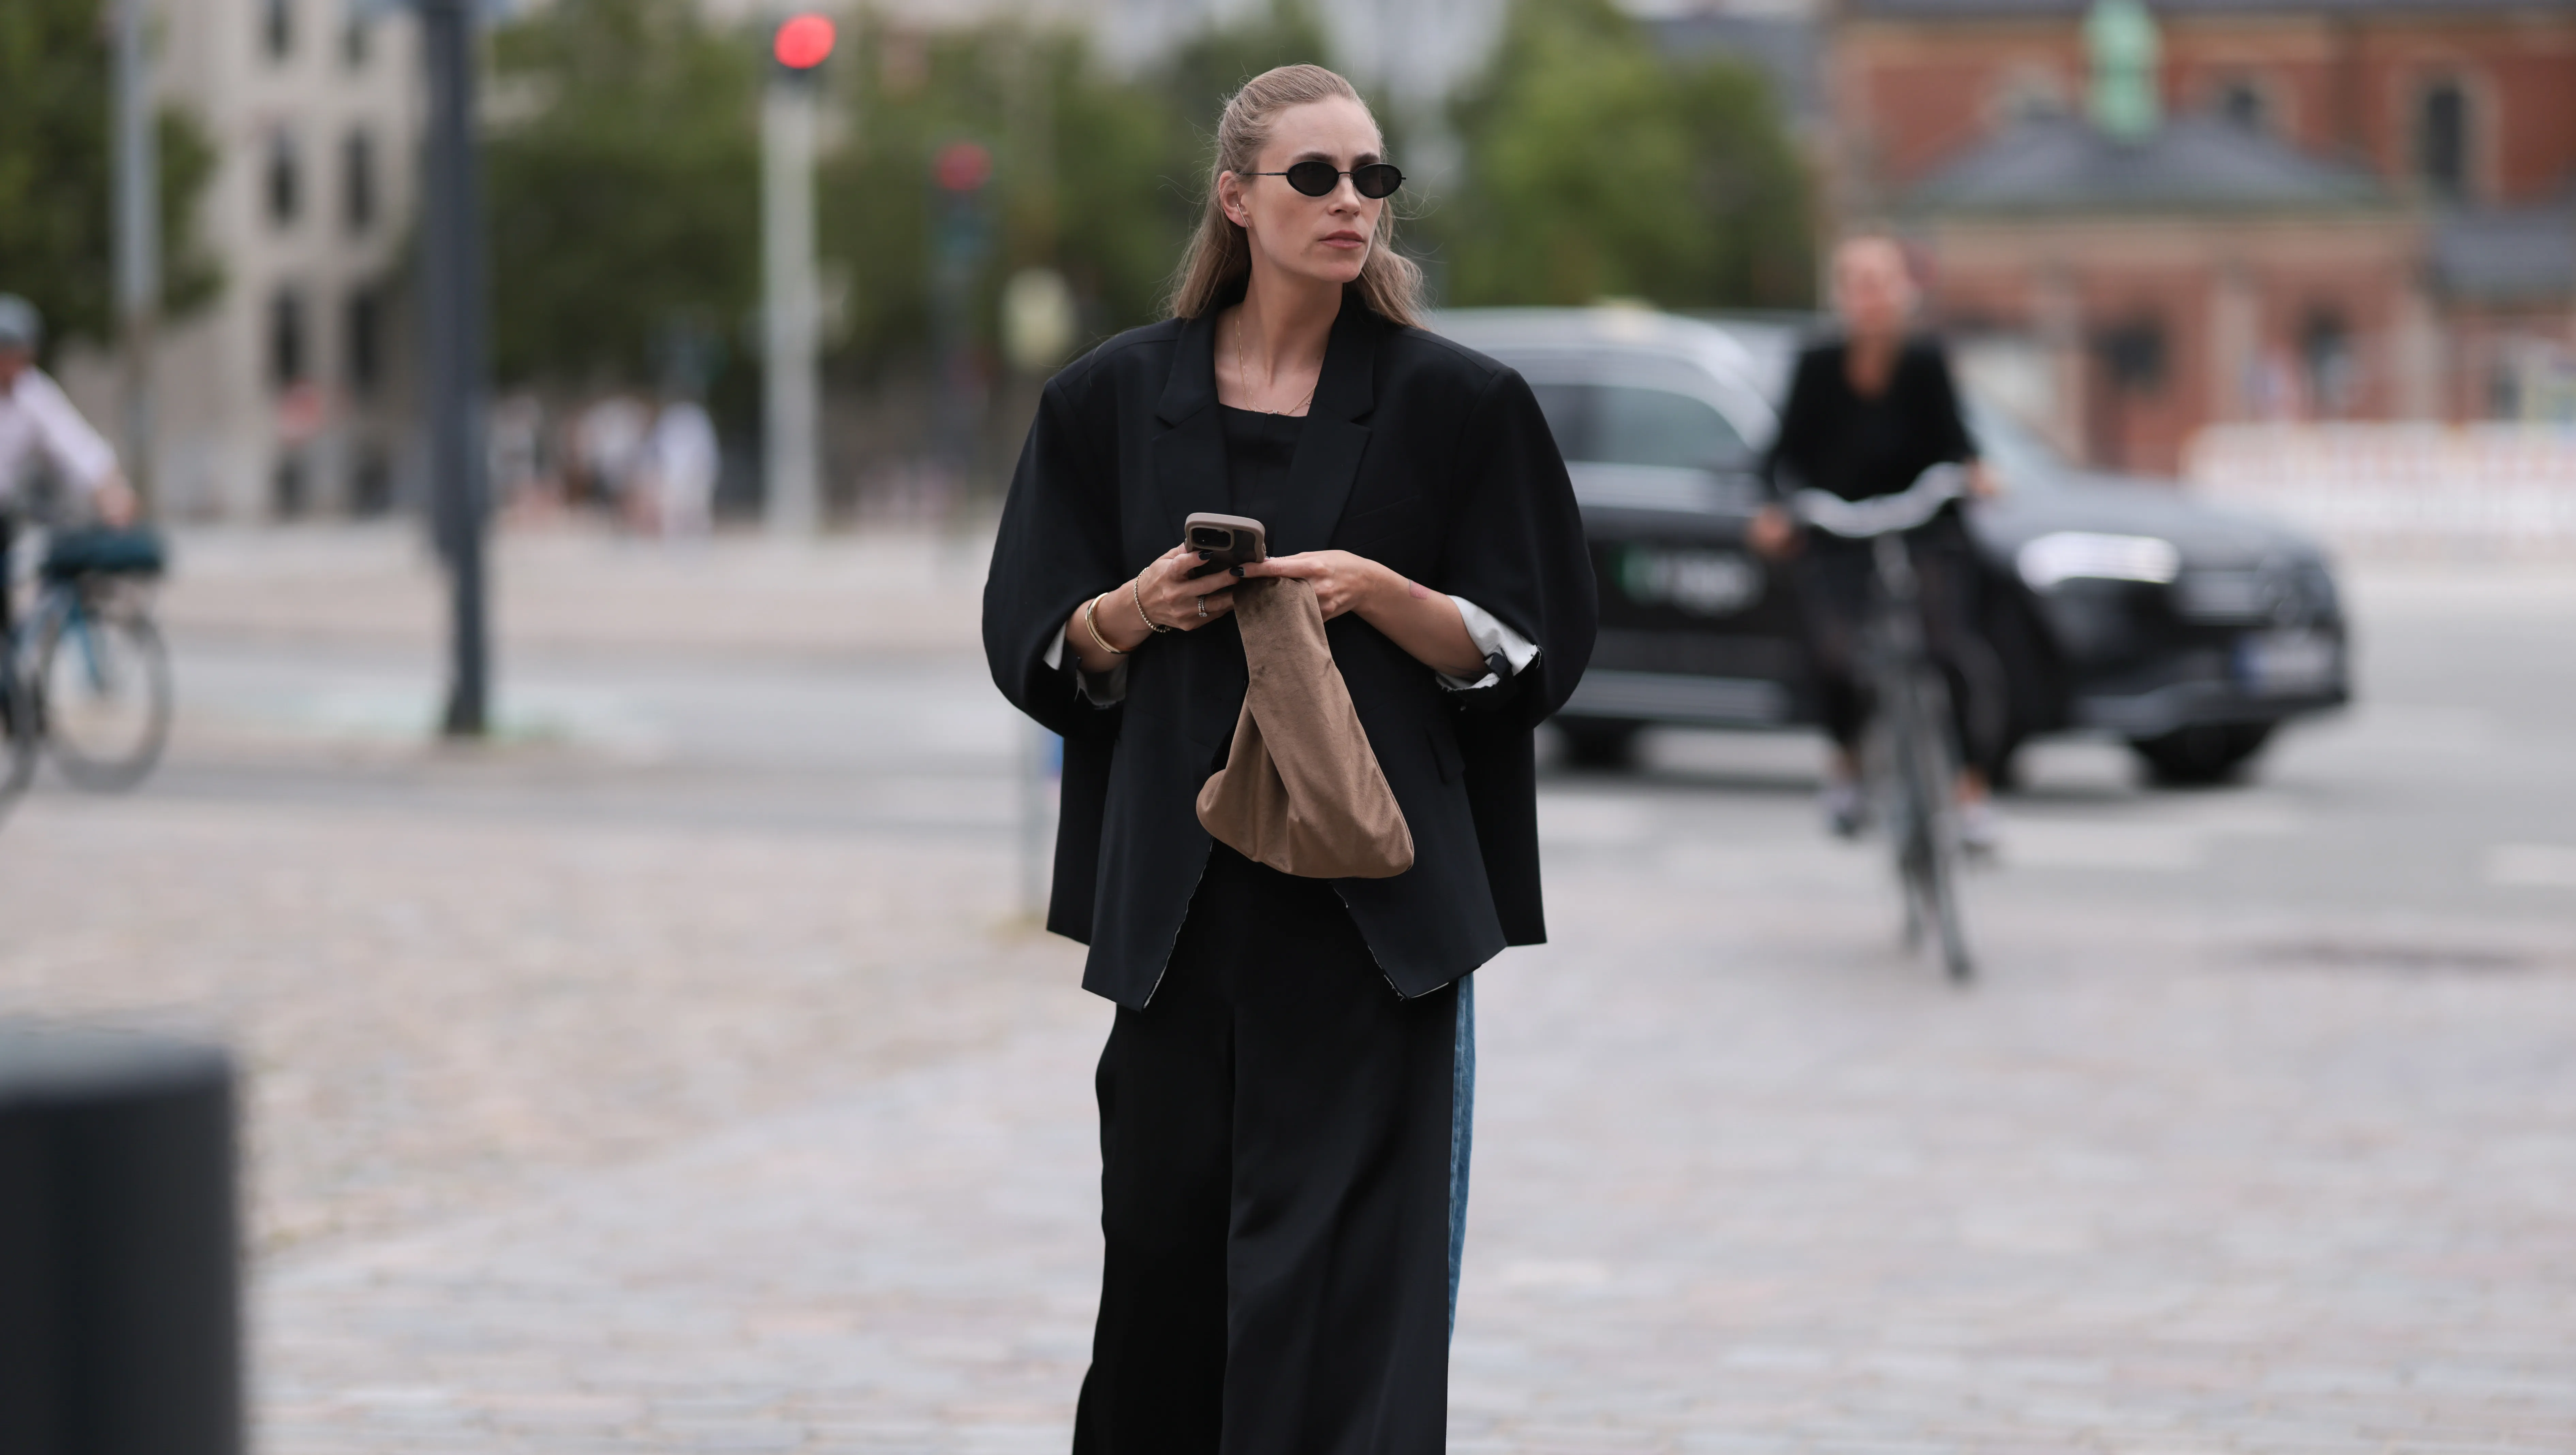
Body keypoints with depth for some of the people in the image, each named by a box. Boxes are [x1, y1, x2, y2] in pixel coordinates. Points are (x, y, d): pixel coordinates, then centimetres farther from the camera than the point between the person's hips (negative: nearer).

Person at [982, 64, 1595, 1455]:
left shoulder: (1456, 404, 1)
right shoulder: (1116, 399, 6)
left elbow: (1528, 653, 1)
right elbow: (1040, 650, 10)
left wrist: (1374, 593, -15)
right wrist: (1136, 609, -11)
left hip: (1374, 903, -2)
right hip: (1179, 894, 2)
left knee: (1343, 1261, -8)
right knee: (1166, 1241, 6)